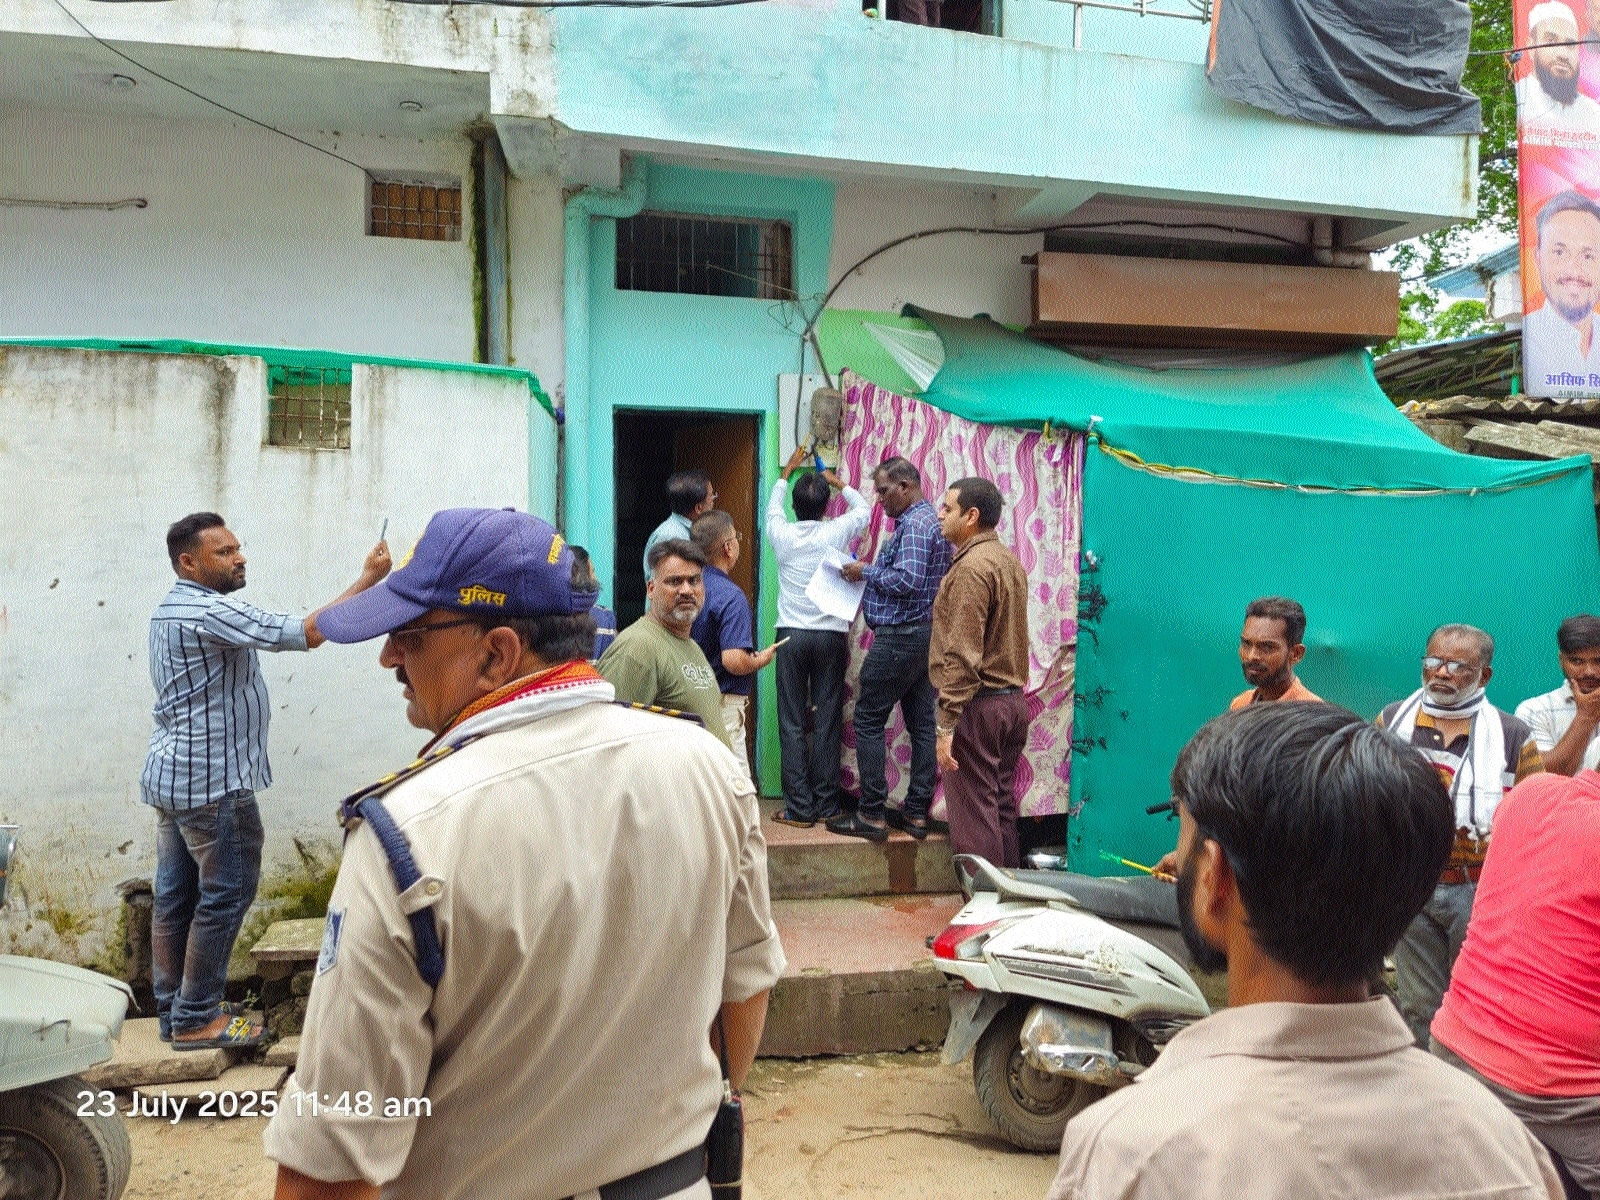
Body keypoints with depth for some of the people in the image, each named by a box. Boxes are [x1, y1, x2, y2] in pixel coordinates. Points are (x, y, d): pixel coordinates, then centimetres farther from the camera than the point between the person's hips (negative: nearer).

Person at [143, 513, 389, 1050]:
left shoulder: (171, 610, 15)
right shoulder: (210, 612, -19)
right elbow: (307, 633, -26)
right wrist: (366, 580, -23)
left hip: (171, 777, 10)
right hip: (211, 783, -10)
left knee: (176, 894, 13)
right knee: (226, 894, -1)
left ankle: (173, 1009, 21)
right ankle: (196, 1019, 6)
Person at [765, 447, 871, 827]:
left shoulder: (782, 534, -4)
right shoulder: (836, 533, -5)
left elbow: (773, 506, 21)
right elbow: (863, 508, 17)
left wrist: (787, 471, 35)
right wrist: (839, 483, 32)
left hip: (792, 635, 0)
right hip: (832, 635, 0)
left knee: (792, 723, 3)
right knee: (827, 721, 5)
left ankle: (799, 808, 1)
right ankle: (825, 804, 10)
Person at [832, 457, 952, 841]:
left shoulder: (914, 525, -15)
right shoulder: (934, 521, 17)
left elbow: (906, 580, -25)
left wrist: (866, 571, -11)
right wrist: (872, 573, 12)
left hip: (899, 637, -10)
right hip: (928, 636, 10)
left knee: (869, 720, -3)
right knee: (922, 723, 9)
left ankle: (871, 815, -1)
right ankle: (916, 812, 15)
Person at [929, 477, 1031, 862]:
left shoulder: (971, 566, -16)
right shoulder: (1010, 560, 13)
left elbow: (962, 655, -21)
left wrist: (946, 725, -21)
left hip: (978, 704, -9)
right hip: (1013, 700, 9)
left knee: (974, 813, -4)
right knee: (1003, 807, 14)